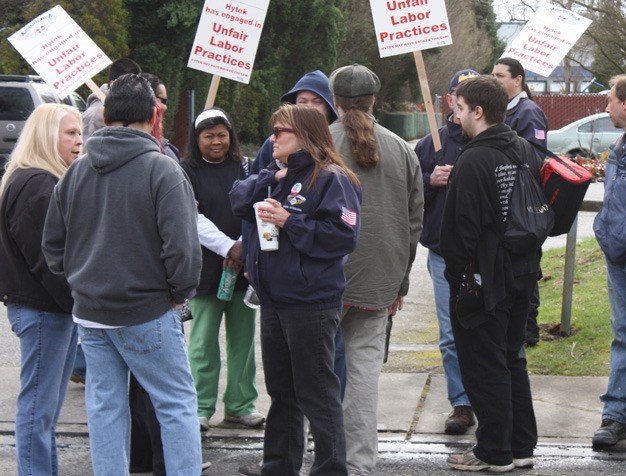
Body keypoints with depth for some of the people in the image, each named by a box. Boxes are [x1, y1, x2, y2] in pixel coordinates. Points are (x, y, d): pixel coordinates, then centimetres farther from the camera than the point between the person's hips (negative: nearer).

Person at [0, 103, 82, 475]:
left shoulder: (54, 182, 17)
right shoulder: (34, 185, -16)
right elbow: (44, 258, -21)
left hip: (59, 306, 10)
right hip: (42, 308, -10)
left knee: (47, 407, 15)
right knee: (39, 407, -4)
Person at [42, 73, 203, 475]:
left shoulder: (76, 171, 5)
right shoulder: (162, 171, -14)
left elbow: (53, 245, 12)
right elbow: (182, 247, -21)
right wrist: (181, 292, -5)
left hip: (90, 313, 6)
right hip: (148, 313, -5)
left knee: (105, 407, 12)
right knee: (177, 404, 4)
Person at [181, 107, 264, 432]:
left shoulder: (243, 167, 9)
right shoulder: (188, 173, 1)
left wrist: (244, 245, -13)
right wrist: (228, 247, -16)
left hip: (243, 264, 3)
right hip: (206, 268, -3)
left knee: (243, 337, 7)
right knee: (204, 341, 0)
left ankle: (240, 404, 16)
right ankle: (201, 408, 7)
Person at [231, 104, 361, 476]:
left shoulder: (331, 180, -12)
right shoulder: (279, 176, 15)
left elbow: (343, 235, -20)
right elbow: (239, 200, 7)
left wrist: (290, 222, -20)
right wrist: (272, 178, -7)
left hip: (311, 304, -9)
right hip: (274, 301, 9)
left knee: (317, 395, -1)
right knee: (281, 390, 18)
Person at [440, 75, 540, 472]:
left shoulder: (473, 161, -19)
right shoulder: (527, 151, 7)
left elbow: (462, 230, -19)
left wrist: (457, 276, -10)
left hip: (484, 279, -8)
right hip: (521, 275, 8)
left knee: (484, 367, 1)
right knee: (513, 358, 17)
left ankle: (494, 453, 8)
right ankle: (522, 447, 23)